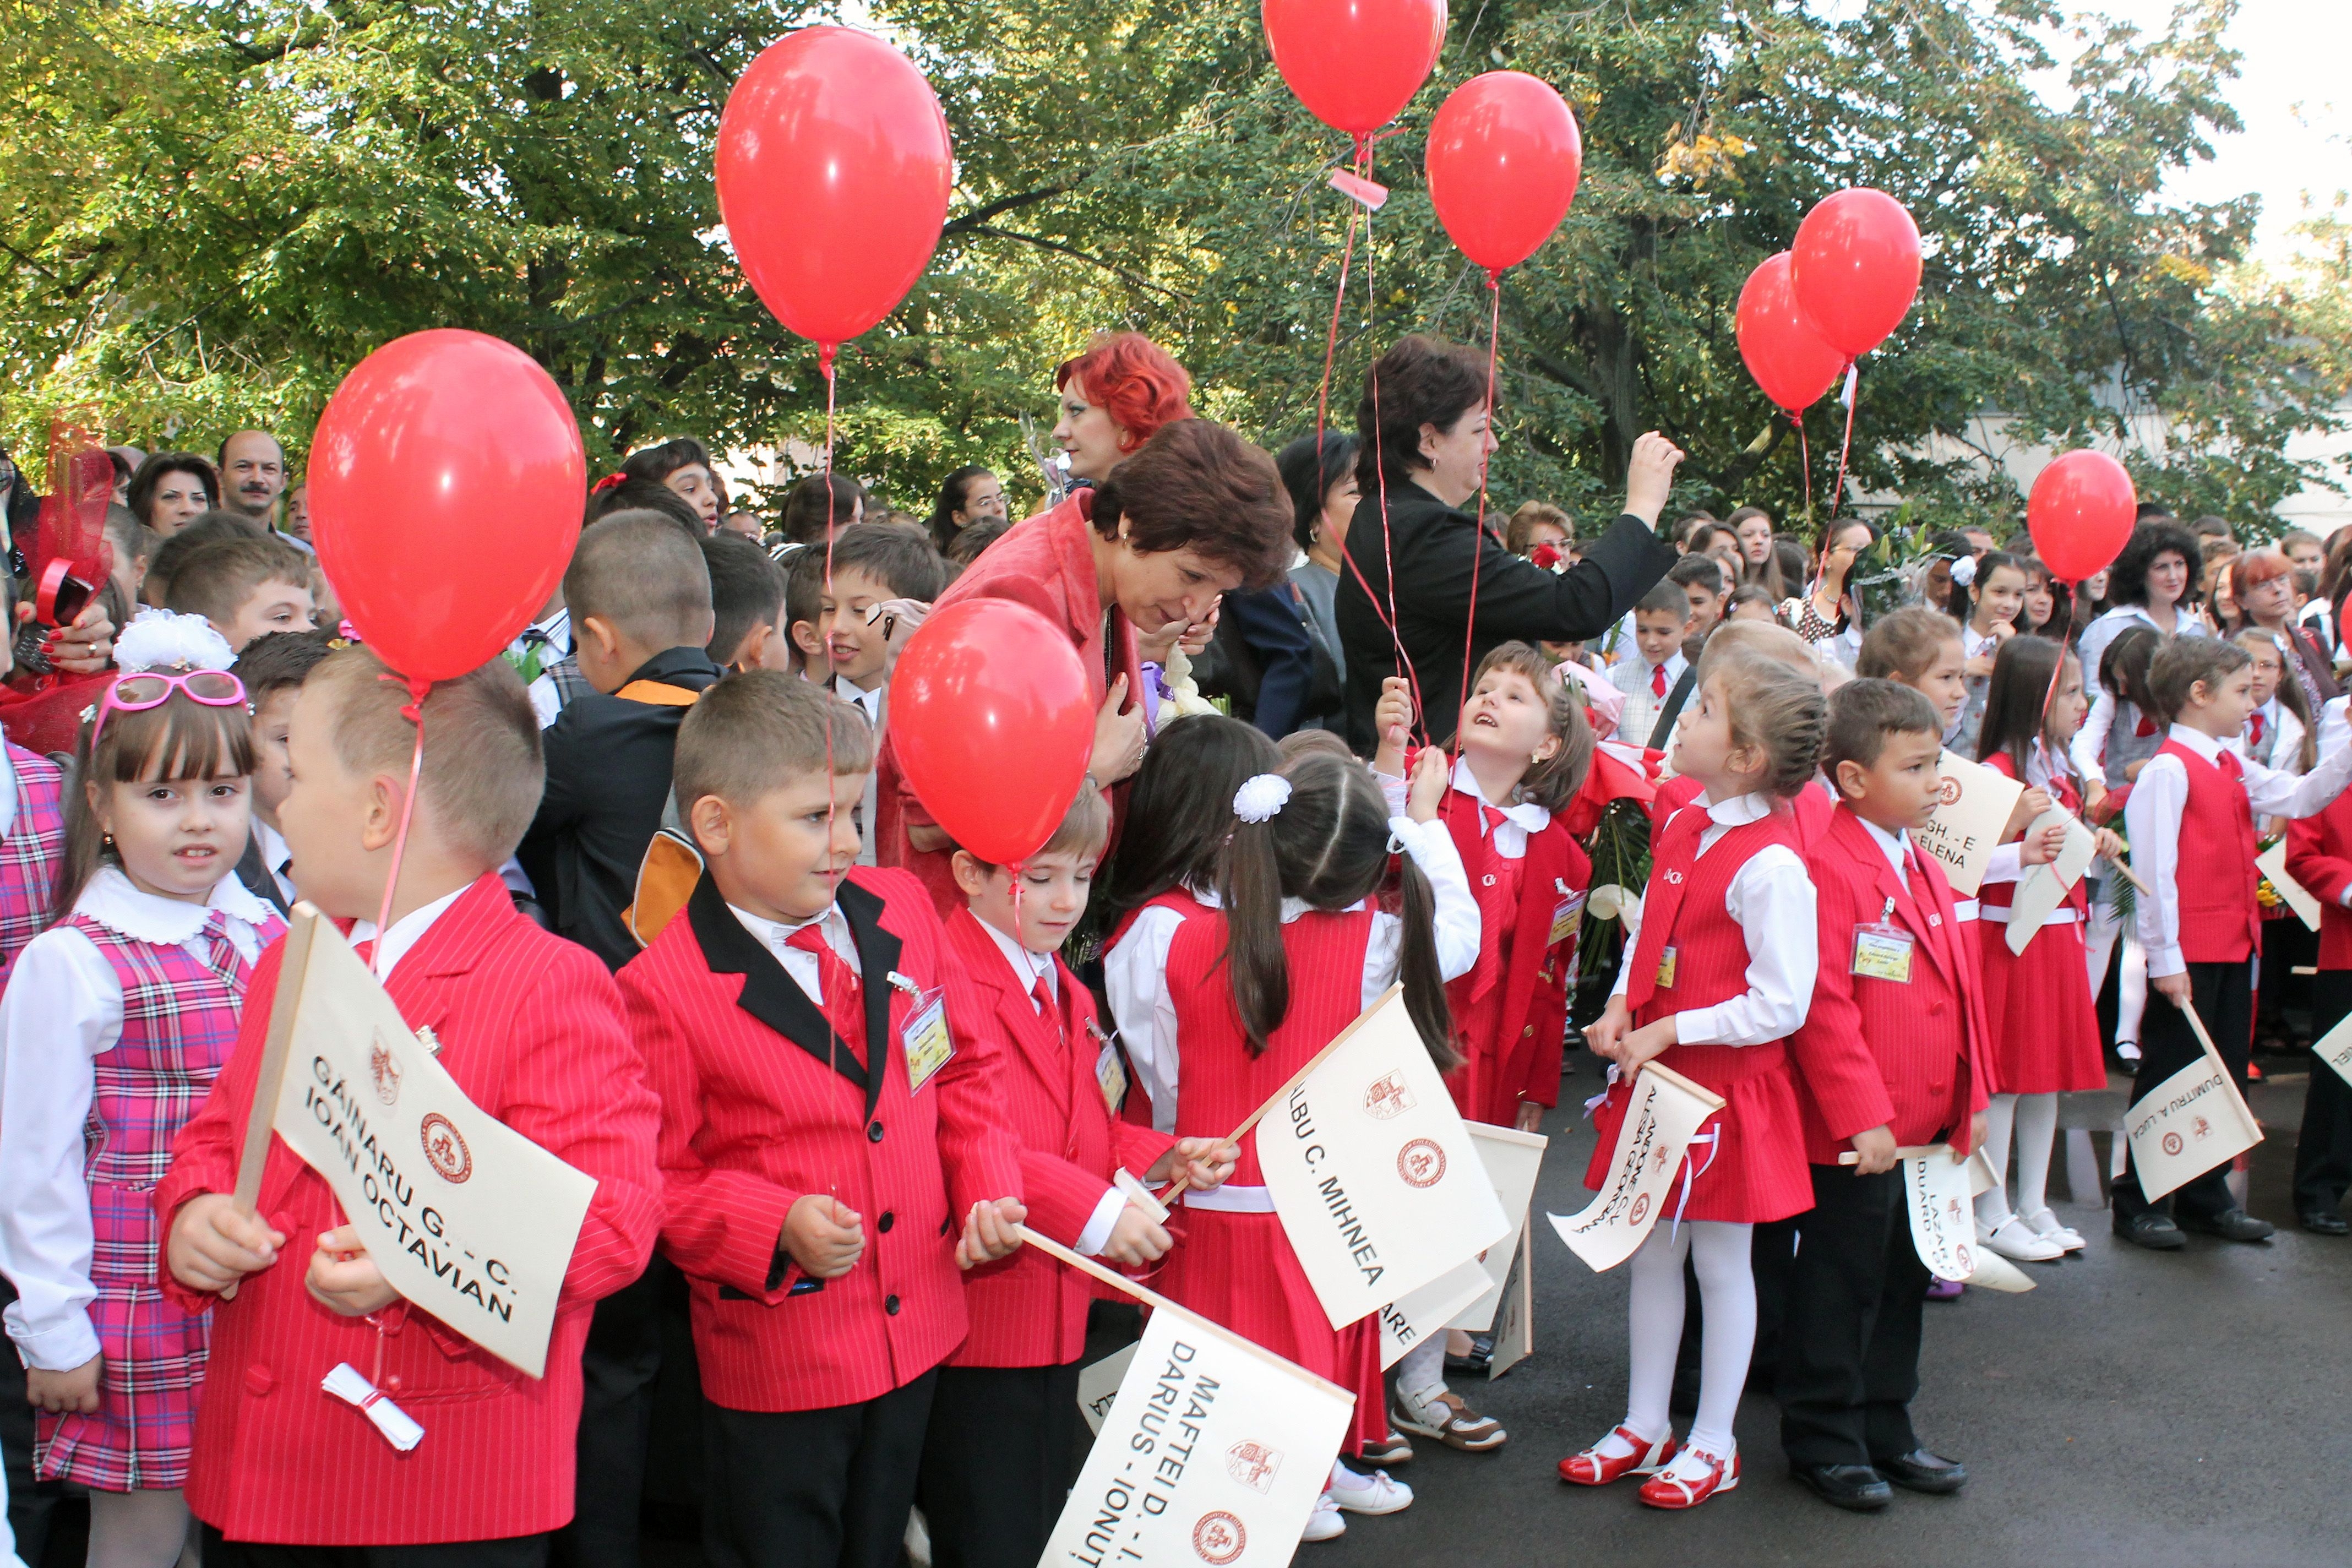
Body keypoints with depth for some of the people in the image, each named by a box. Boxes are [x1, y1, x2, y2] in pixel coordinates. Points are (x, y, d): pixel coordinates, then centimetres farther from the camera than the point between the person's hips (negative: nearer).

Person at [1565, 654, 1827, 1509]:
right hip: (1656, 1070, 8)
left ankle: (1713, 1444, 23)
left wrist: (1669, 1032, -17)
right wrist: (1621, 1006, 0)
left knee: (1719, 1259, 7)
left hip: (1725, 1081, -7)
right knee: (1652, 1250, 15)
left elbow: (1780, 1005, -21)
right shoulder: (1681, 827, 4)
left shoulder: (1771, 866, -22)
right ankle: (1645, 1426, 29)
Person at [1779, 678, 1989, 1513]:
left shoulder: (1924, 868, 12)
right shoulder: (1829, 868, -17)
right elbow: (1824, 1007, -21)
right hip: (1854, 1134, -9)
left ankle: (1885, 1429, 31)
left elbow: (1960, 991, 19)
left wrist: (1972, 1098, 16)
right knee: (1839, 1287, 3)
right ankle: (1823, 1440, 16)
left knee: (1903, 1283, 18)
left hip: (1926, 1126, 9)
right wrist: (1863, 1117, -21)